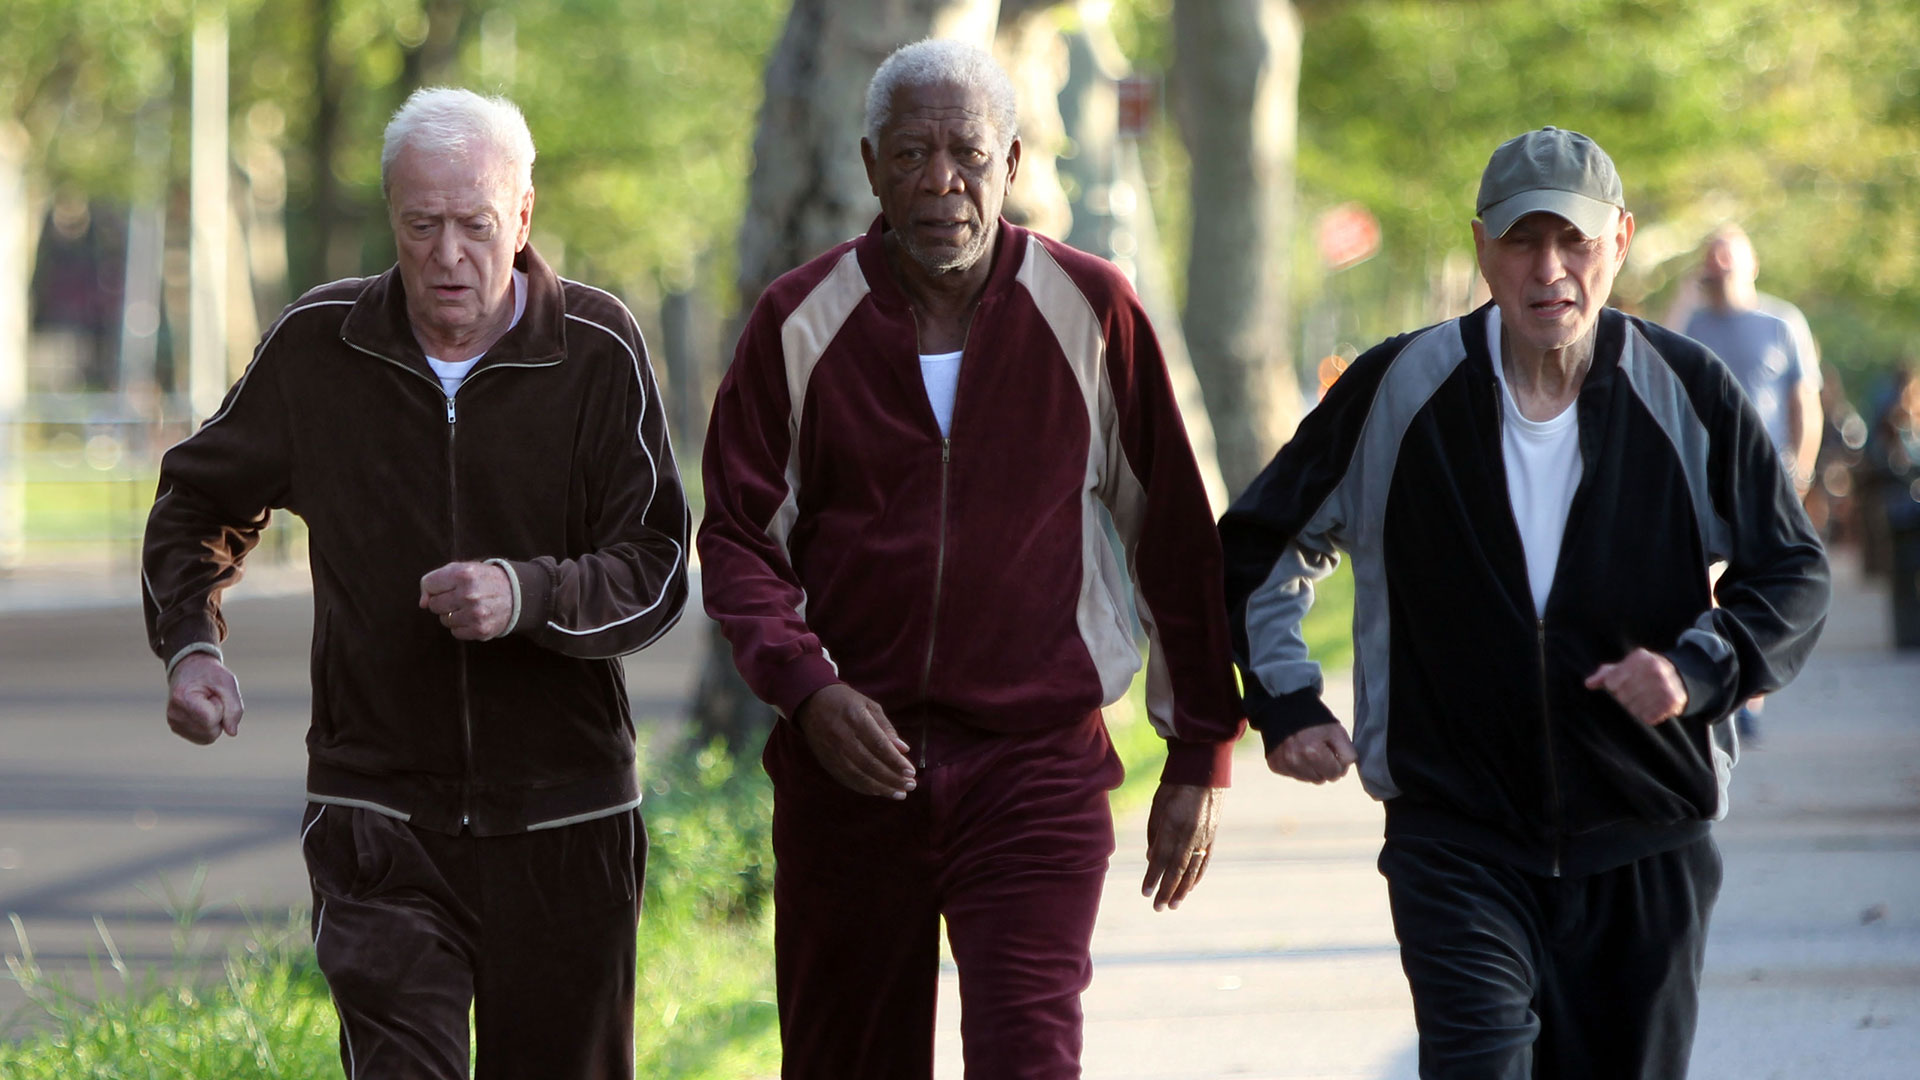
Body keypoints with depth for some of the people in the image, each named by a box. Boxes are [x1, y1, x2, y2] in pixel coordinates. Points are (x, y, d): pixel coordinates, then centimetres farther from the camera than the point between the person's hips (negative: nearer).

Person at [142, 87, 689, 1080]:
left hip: (562, 819, 0)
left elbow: (654, 573, -6)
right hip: (380, 818, 0)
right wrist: (189, 642, -3)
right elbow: (198, 503, 15)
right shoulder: (316, 345, 0)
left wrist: (529, 596, -26)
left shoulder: (597, 350, -4)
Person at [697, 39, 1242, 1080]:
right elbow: (737, 537, 3)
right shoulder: (800, 322, 2)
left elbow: (1174, 536, 6)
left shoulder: (1090, 313, 0)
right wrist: (806, 688, -15)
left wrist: (1200, 753, 6)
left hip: (1037, 768, -2)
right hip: (848, 761, 2)